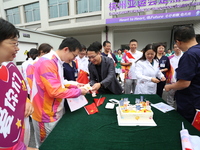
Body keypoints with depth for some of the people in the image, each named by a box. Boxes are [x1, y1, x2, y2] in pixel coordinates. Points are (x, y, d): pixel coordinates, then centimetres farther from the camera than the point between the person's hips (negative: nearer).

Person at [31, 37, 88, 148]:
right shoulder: (47, 62, -25)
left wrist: (75, 86, 2)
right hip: (47, 115, -9)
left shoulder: (56, 61, 6)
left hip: (55, 112, 9)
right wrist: (79, 91, -18)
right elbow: (55, 91, -28)